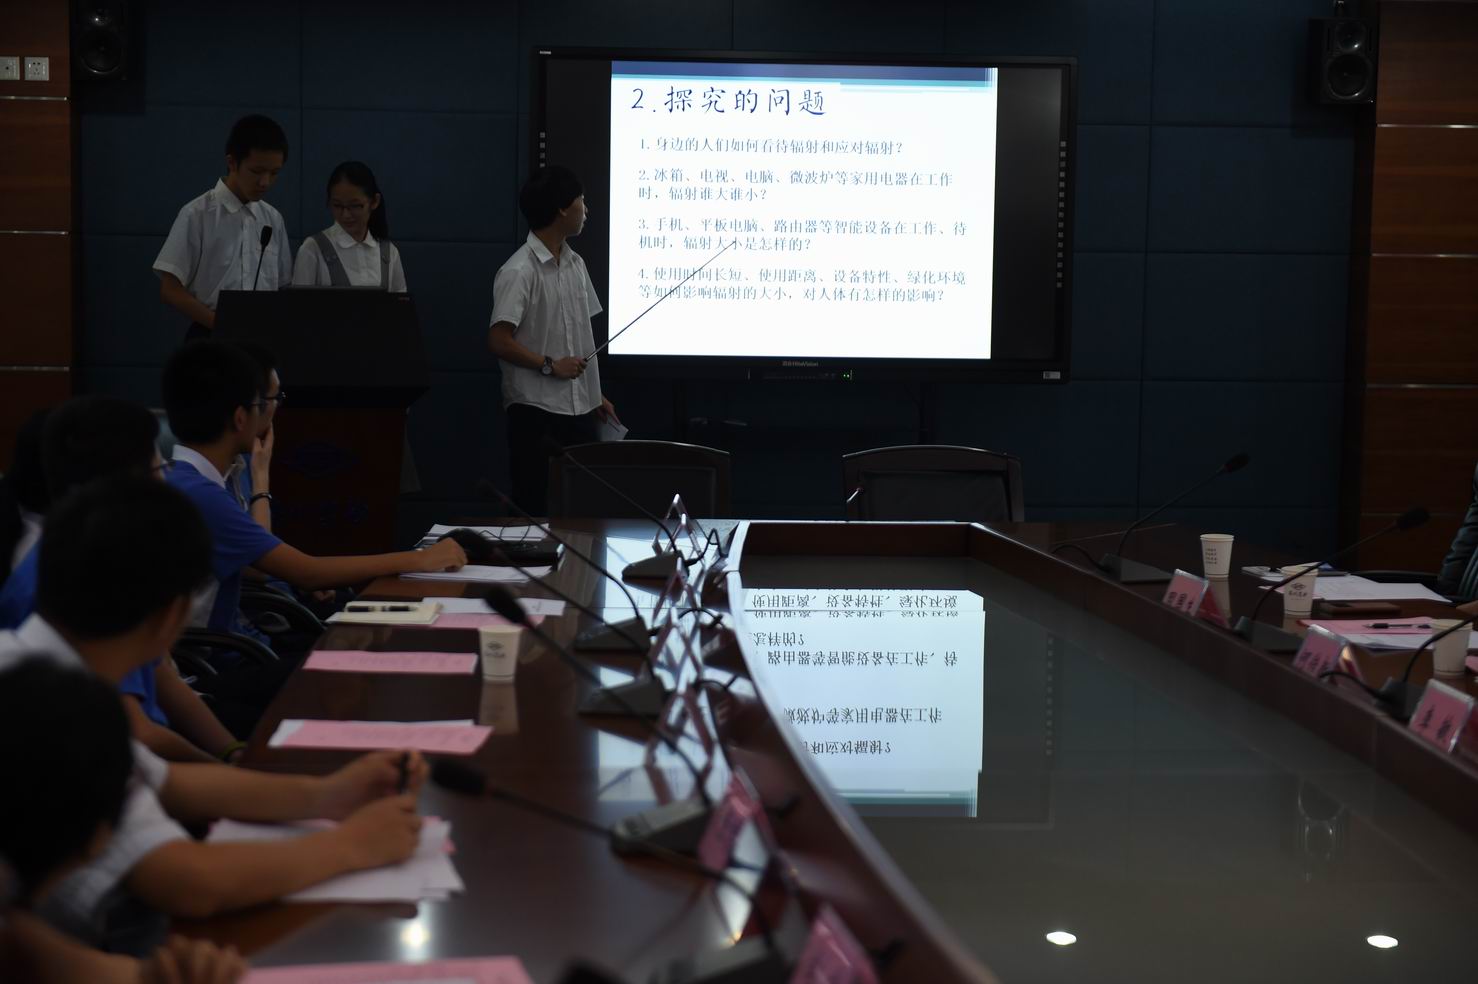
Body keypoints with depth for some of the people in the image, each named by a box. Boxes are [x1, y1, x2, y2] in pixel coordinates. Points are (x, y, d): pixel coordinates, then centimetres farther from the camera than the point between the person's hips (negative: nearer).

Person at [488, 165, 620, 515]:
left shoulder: (575, 265, 12)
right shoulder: (519, 271, -13)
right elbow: (499, 341, -17)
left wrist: (596, 396, 17)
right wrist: (550, 365, -15)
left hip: (581, 408, 7)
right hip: (535, 410, -7)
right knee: (532, 506, -1)